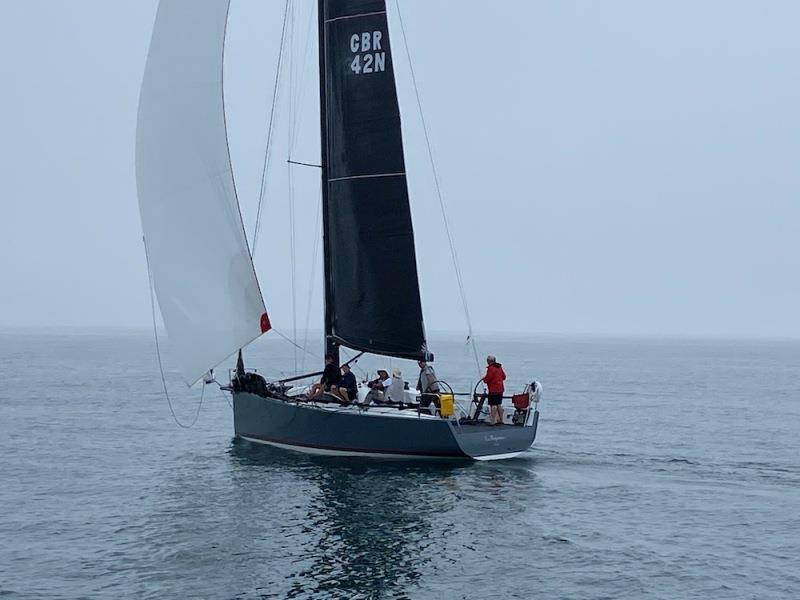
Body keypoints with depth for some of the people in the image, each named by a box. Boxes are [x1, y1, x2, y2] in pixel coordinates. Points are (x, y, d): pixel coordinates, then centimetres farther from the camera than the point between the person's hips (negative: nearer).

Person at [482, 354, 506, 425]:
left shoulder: (490, 368, -17)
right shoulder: (499, 367, 10)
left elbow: (487, 379, -18)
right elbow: (504, 377, 20)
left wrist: (484, 379, 3)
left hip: (493, 390, -8)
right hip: (500, 389, 8)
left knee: (493, 405, -6)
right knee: (499, 405, 15)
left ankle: (493, 421, -8)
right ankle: (501, 420, 20)